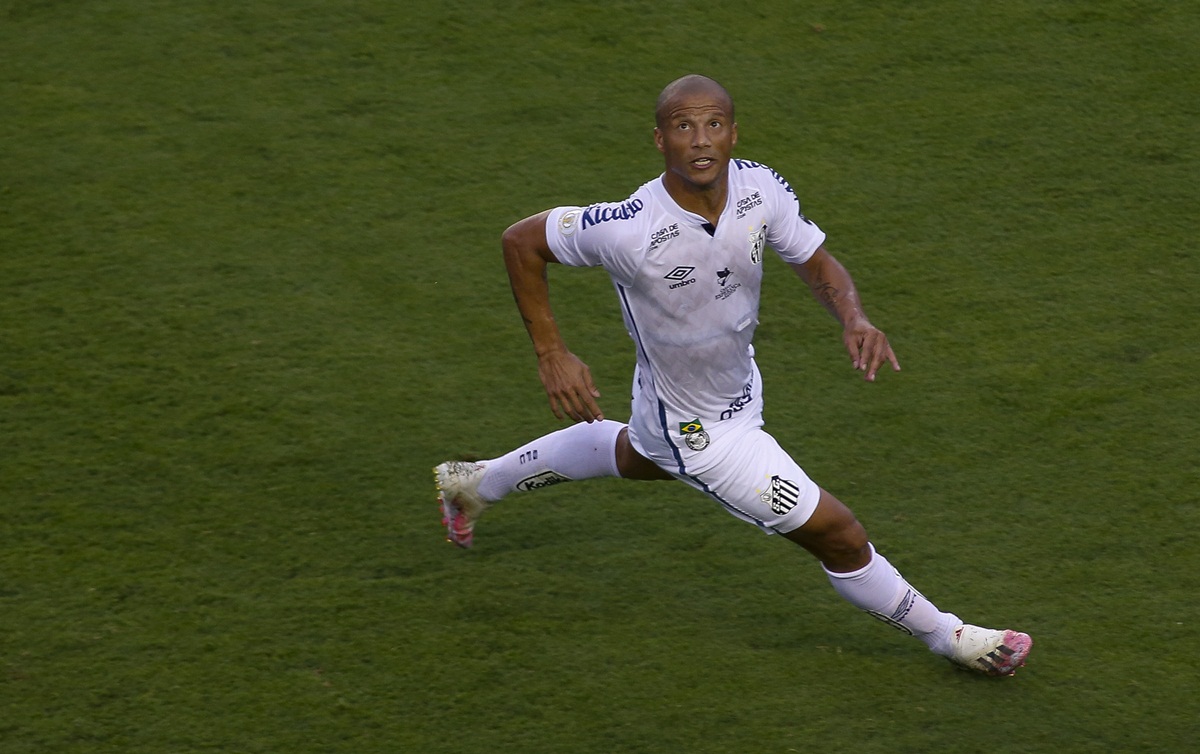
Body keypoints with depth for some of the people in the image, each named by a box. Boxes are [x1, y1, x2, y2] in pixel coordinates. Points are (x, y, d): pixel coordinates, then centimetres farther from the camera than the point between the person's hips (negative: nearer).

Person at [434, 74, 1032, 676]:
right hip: (700, 433, -7)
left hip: (739, 383, 7)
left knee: (637, 457, 38)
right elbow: (521, 242, -19)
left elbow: (817, 265, -6)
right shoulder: (627, 229, -35)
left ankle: (475, 482, 61)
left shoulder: (759, 188, -21)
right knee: (839, 537, -1)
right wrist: (551, 356, -21)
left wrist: (854, 319, -27)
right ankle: (946, 636, 25)